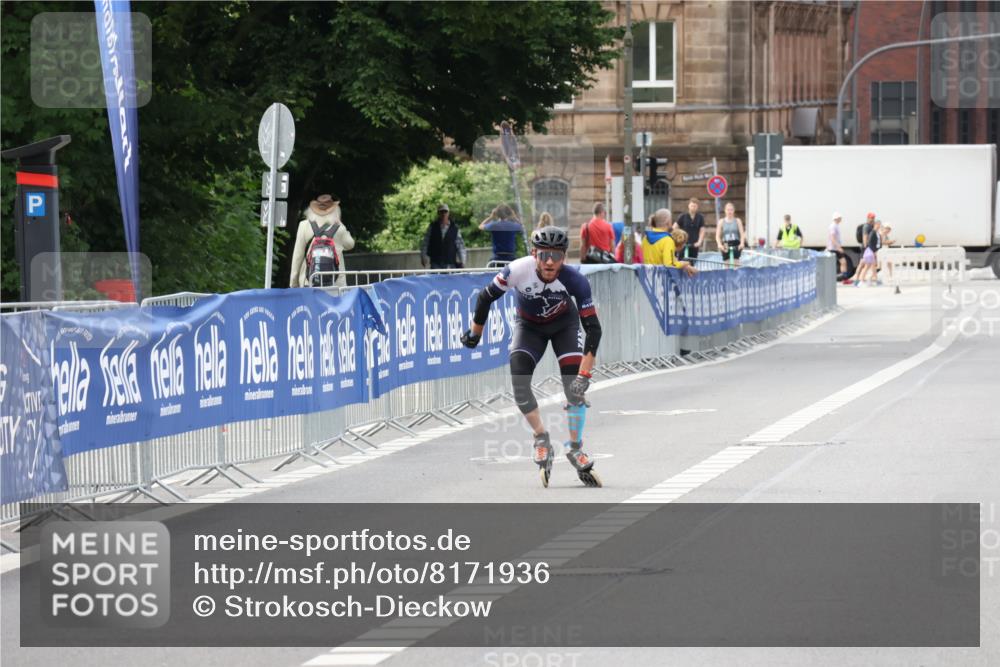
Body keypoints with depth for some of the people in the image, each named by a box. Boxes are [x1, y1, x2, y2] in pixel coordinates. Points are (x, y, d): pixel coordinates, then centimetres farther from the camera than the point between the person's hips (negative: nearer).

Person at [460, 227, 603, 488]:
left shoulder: (574, 280, -34)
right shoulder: (519, 270, -34)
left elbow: (593, 328, -32)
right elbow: (486, 296, -16)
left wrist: (585, 373, -39)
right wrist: (474, 332, -3)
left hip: (564, 323, -1)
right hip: (529, 326, 1)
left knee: (575, 385, -16)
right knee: (519, 382, -19)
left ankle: (575, 447, 3)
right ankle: (541, 439, 0)